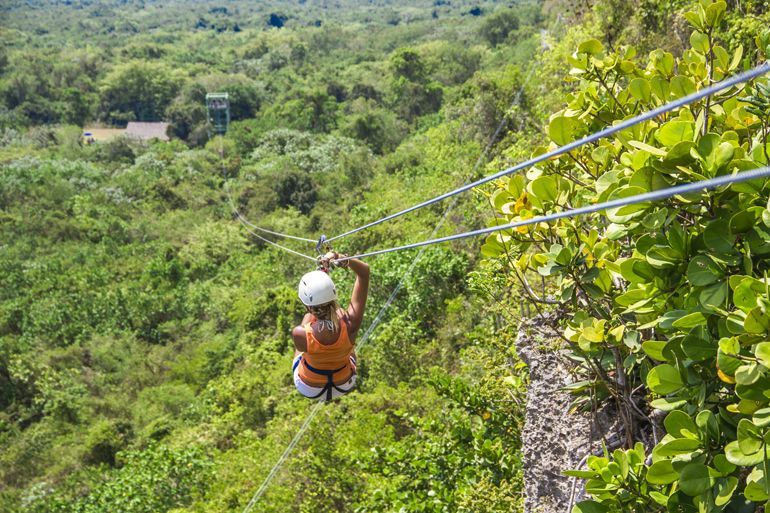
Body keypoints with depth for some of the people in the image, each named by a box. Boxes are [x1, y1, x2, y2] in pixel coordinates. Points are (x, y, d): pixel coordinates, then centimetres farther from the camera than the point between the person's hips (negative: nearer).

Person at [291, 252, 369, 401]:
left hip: (309, 389, 0)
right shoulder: (351, 324, -35)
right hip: (345, 385, 0)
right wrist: (341, 258, -37)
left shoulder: (299, 334, -37)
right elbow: (364, 272, -24)